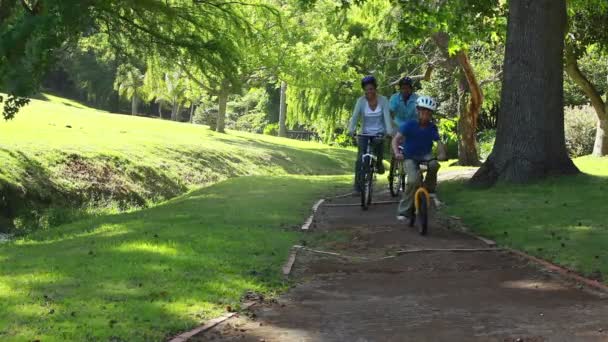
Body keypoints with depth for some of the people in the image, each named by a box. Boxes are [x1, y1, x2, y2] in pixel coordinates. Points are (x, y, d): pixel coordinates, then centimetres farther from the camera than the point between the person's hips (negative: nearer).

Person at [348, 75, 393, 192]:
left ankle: (379, 162, 5)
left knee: (378, 142, -29)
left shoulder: (383, 100, -8)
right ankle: (358, 186, -7)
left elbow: (387, 117, -17)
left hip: (380, 133, 0)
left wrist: (389, 131, -33)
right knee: (360, 159, -14)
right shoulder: (361, 101, -7)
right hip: (365, 133, 0)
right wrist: (351, 130, -33)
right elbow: (355, 116, -16)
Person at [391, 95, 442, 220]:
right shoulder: (409, 125, -15)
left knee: (434, 164, -33)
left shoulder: (432, 128, -7)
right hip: (410, 157, -2)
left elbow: (438, 142, -14)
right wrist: (397, 153, -38)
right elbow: (395, 140, -20)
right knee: (413, 180, -27)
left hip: (425, 155, 3)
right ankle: (405, 210, -14)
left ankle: (429, 190, -7)